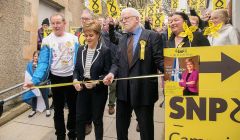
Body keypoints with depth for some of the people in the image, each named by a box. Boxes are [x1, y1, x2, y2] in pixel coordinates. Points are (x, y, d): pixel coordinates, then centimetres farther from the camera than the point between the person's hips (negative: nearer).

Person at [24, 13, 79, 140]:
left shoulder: (74, 39, -4)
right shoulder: (47, 41, -6)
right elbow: (43, 63, -11)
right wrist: (35, 80, -23)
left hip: (72, 78, 1)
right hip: (56, 79, 0)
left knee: (73, 107, 14)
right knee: (58, 108, 14)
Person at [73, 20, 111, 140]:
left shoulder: (105, 51, -12)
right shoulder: (81, 50, 4)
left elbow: (108, 73, -11)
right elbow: (76, 69, 8)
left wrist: (96, 82, -24)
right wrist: (75, 80, -10)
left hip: (98, 90, -4)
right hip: (83, 88, 4)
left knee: (97, 120, 13)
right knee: (80, 119, 13)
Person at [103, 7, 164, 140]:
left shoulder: (152, 36, -3)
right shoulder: (122, 39, 14)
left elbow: (159, 59, -9)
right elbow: (117, 61, 10)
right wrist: (112, 73, -10)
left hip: (143, 89, -5)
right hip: (123, 89, 5)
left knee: (146, 128, 11)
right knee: (121, 126, 18)